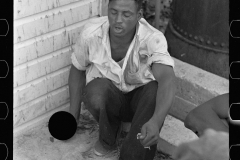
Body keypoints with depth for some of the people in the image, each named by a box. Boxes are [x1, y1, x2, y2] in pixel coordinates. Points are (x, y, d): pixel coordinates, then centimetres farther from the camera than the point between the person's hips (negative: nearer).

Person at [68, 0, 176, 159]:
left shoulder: (153, 39, -28)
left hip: (139, 99, -1)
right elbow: (78, 69, -1)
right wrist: (74, 112, -2)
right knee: (97, 88, -34)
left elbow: (168, 80, -42)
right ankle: (108, 139, -2)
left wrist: (156, 121, -60)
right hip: (105, 97, 1)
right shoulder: (91, 33, -20)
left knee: (155, 91, -34)